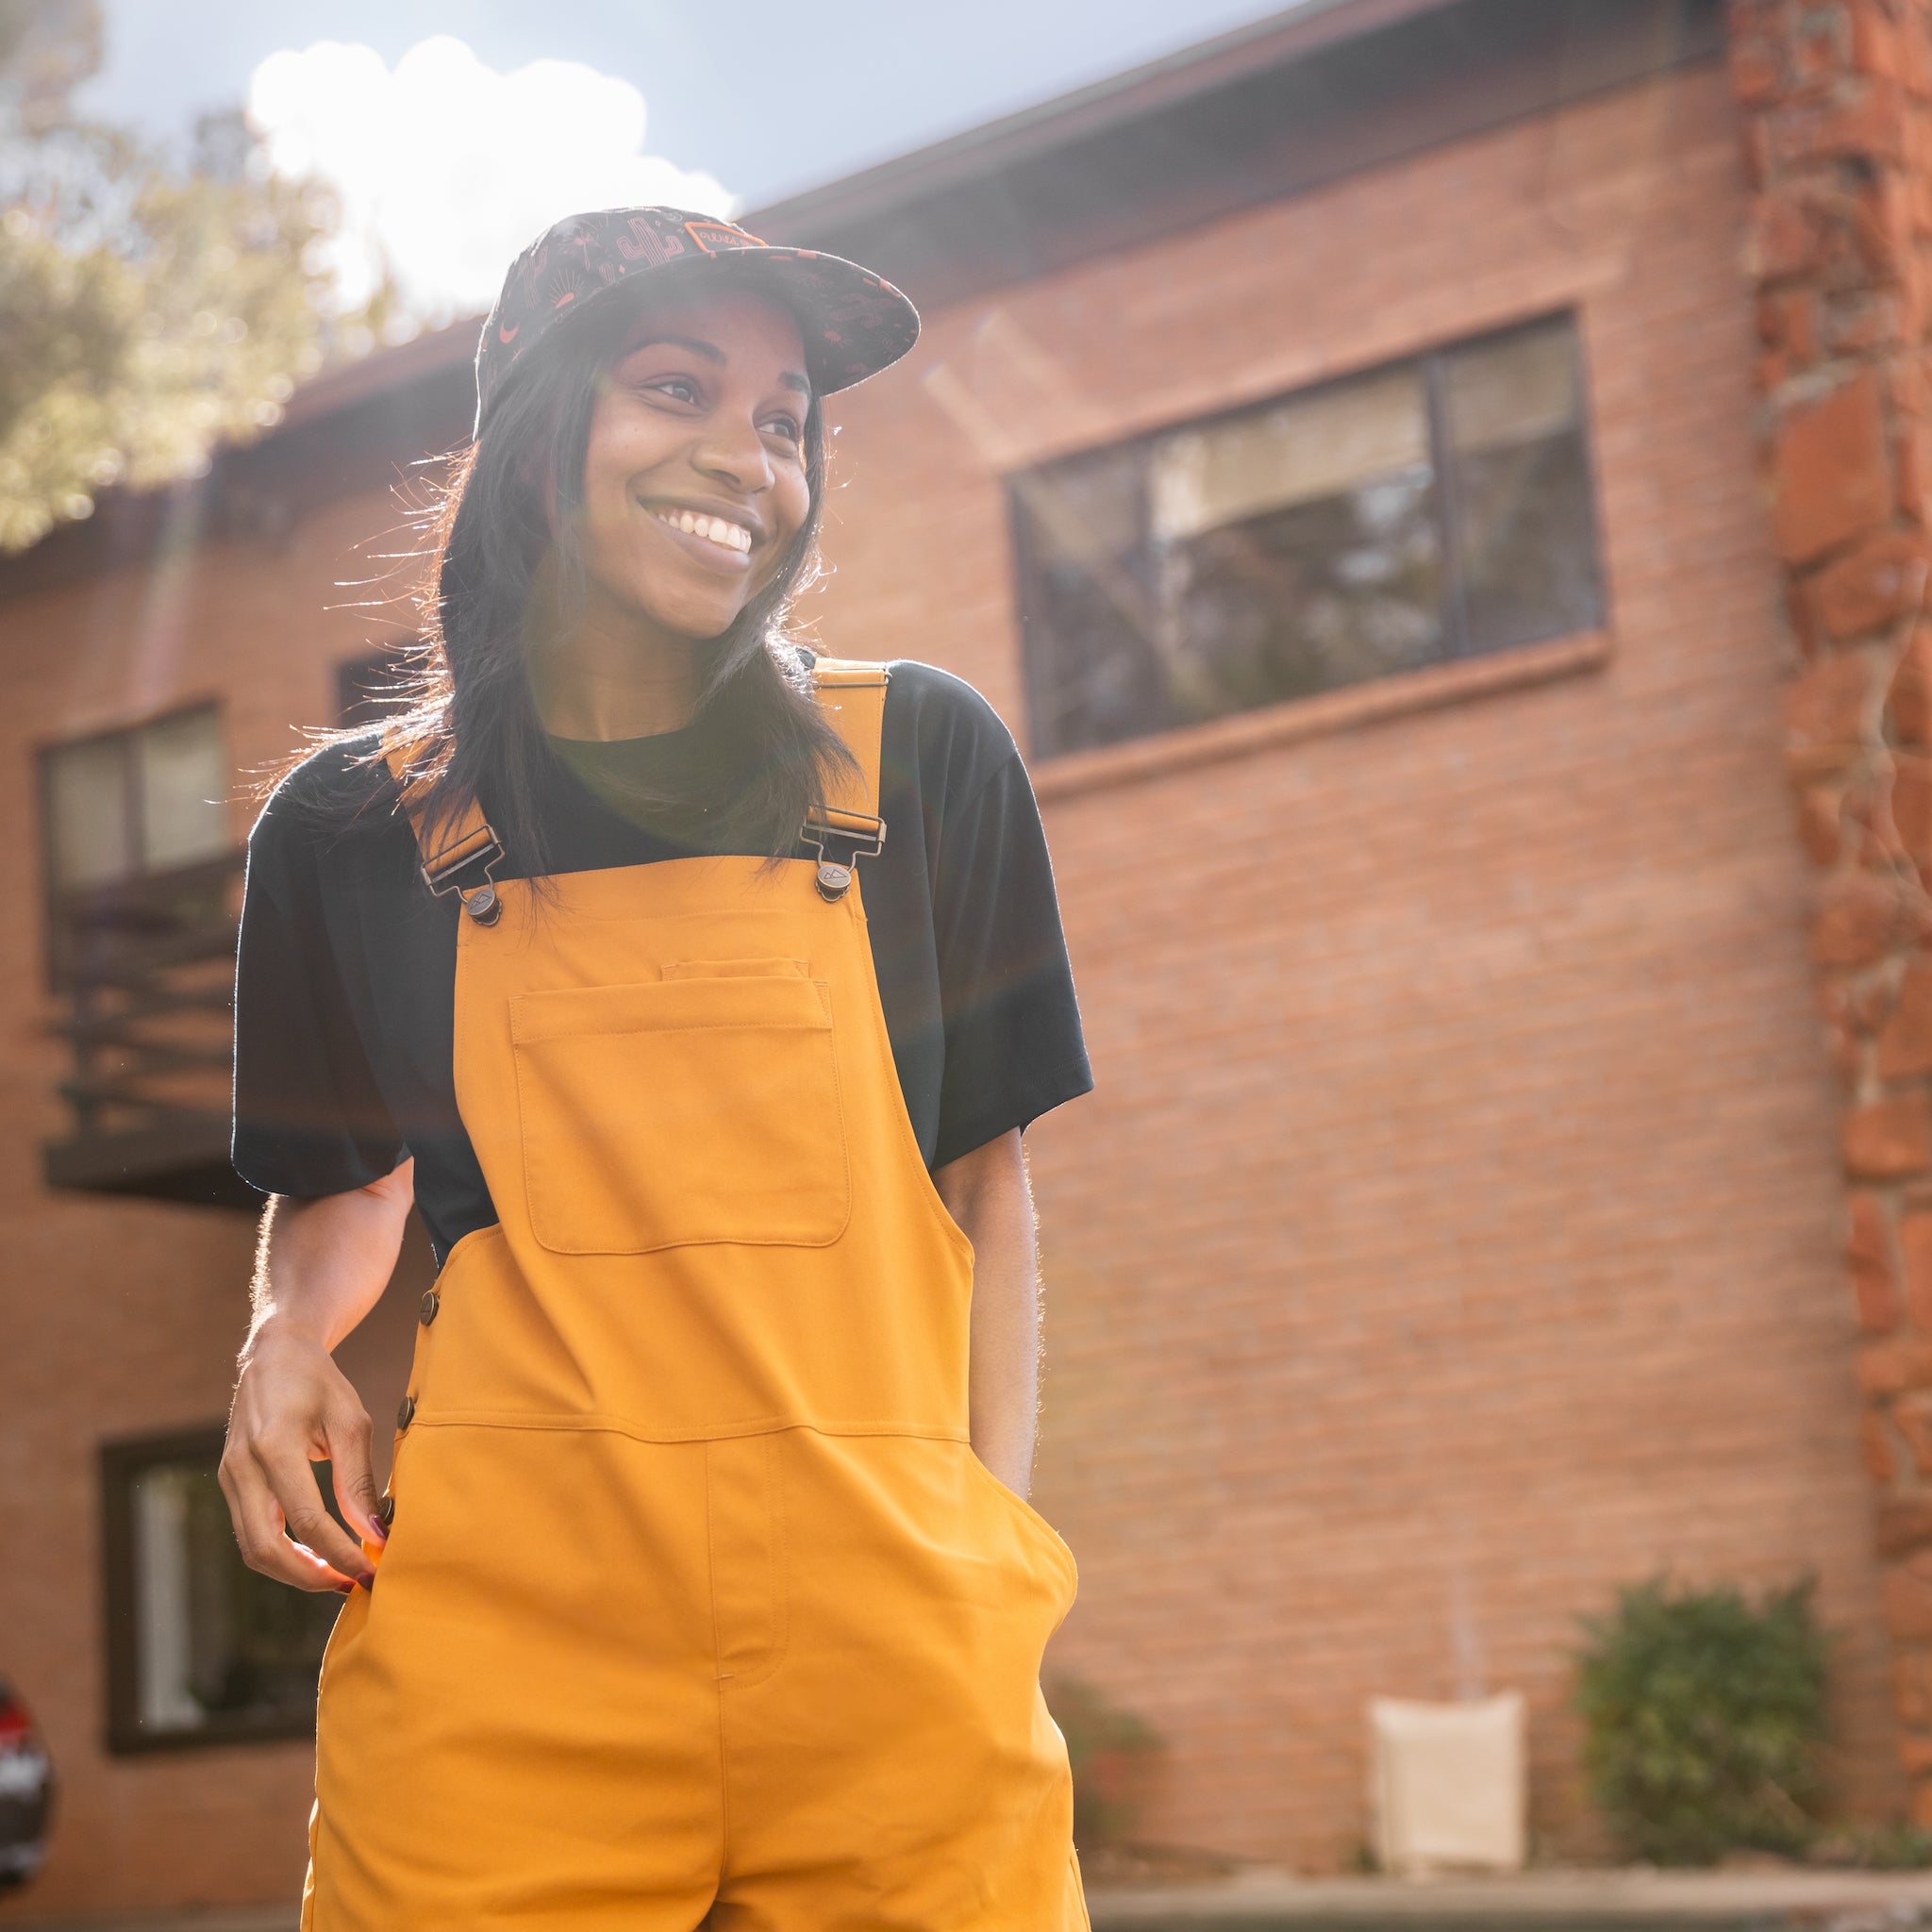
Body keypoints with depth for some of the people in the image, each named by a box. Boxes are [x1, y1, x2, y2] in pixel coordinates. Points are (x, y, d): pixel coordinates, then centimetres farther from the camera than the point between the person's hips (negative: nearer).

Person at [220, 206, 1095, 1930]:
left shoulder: (923, 762, 7)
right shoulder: (355, 832, 8)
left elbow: (985, 1178, 11)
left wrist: (995, 1561, 3)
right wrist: (287, 1339, 1)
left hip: (886, 1652, 1)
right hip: (498, 1658, 0)